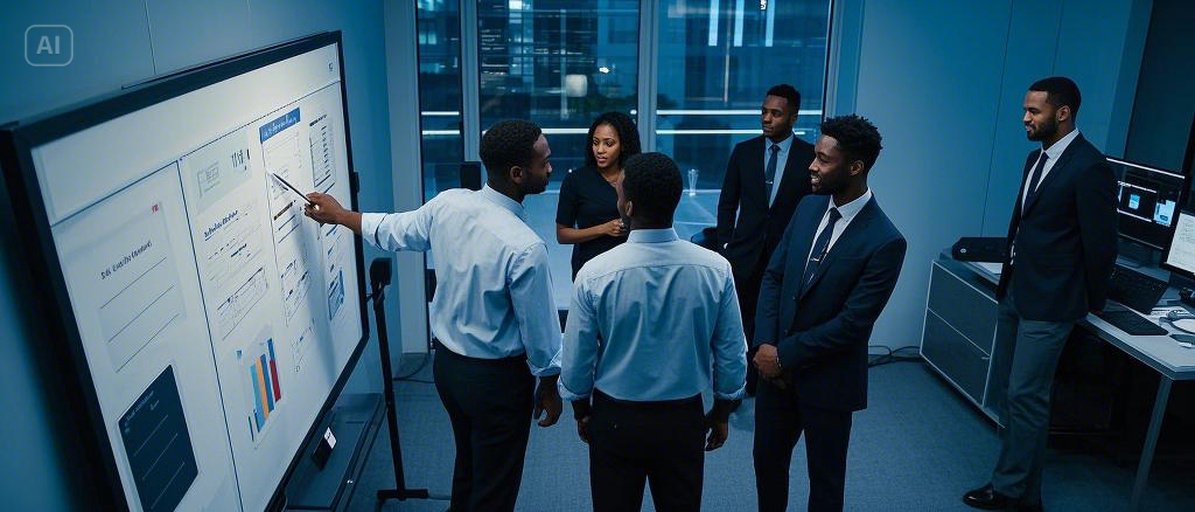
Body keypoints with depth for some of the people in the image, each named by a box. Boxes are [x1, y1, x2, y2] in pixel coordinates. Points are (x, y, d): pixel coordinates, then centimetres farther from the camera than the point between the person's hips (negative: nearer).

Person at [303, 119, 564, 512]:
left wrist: (339, 214, 27)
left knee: (468, 464, 28)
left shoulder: (447, 204, -11)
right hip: (497, 376, -7)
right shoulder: (524, 247, -29)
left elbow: (392, 231, 8)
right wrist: (549, 388, -1)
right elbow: (540, 332, -18)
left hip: (447, 361, 7)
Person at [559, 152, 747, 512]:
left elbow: (577, 359, -10)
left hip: (615, 418, -1)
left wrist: (582, 409, 10)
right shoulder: (715, 269, -16)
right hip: (684, 419, 2)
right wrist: (722, 413, 11)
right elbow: (732, 355, -6)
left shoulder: (595, 274, -21)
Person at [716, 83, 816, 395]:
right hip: (745, 253, 1)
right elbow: (727, 203, 8)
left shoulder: (809, 156, -3)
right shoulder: (744, 151, 3)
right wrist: (726, 244, 2)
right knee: (739, 320, 5)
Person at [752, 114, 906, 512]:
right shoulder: (809, 207, 0)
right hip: (776, 367, 5)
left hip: (827, 380, -5)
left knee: (825, 478, 15)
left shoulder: (885, 242, -20)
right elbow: (773, 277, 3)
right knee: (767, 458, 20)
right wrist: (764, 345, -8)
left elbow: (852, 323, -20)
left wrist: (785, 355, -15)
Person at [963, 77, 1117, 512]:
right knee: (1006, 387, 16)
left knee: (1025, 395, -1)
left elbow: (1100, 244, -11)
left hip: (1049, 302, -9)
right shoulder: (1036, 158, 9)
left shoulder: (1090, 167, -17)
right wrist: (1010, 274, 17)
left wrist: (1092, 301, 0)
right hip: (1014, 291, 9)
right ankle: (1020, 469, 32)